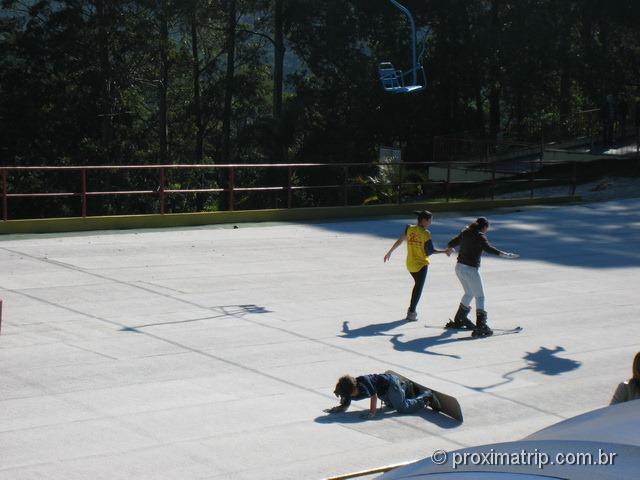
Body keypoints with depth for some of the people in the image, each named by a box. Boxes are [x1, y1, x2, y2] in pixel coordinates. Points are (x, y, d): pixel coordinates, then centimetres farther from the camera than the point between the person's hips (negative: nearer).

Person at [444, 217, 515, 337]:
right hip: (470, 269, -8)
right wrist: (503, 254, -29)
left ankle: (459, 320, 38)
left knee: (469, 293, 27)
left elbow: (452, 242, 24)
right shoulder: (480, 236, -10)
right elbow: (488, 248, -25)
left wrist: (449, 248, 46)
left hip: (459, 267, 8)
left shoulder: (465, 232, 11)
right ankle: (481, 326, -15)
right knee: (480, 297, -4)